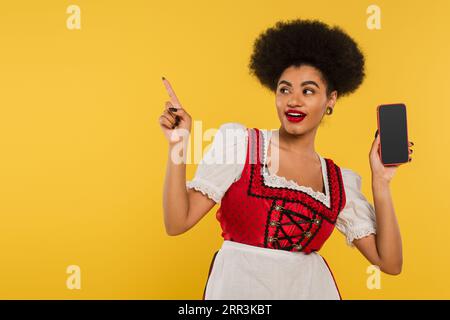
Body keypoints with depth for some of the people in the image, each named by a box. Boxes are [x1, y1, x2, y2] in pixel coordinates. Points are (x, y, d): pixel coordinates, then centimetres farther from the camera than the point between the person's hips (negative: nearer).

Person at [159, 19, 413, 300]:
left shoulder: (343, 181, 4)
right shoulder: (238, 140, -3)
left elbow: (390, 263, 0)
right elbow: (177, 223, -7)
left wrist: (380, 181, -5)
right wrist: (177, 145, -15)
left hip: (311, 287, 3)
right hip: (238, 286, -2)